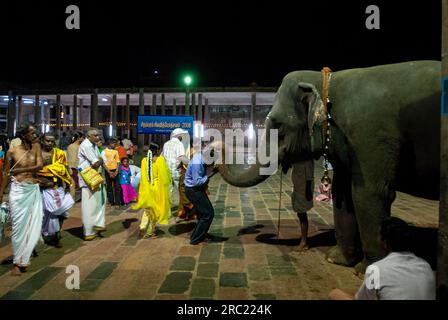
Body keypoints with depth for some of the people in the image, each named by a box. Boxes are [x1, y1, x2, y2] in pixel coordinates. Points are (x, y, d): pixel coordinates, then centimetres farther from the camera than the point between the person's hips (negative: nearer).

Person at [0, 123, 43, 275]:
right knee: (20, 225, 1)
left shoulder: (36, 146, 3)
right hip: (18, 190, -3)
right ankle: (18, 262, 13)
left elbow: (40, 165, -8)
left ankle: (24, 258, 22)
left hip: (34, 190, 3)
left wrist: (19, 170, -15)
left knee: (34, 225, 5)